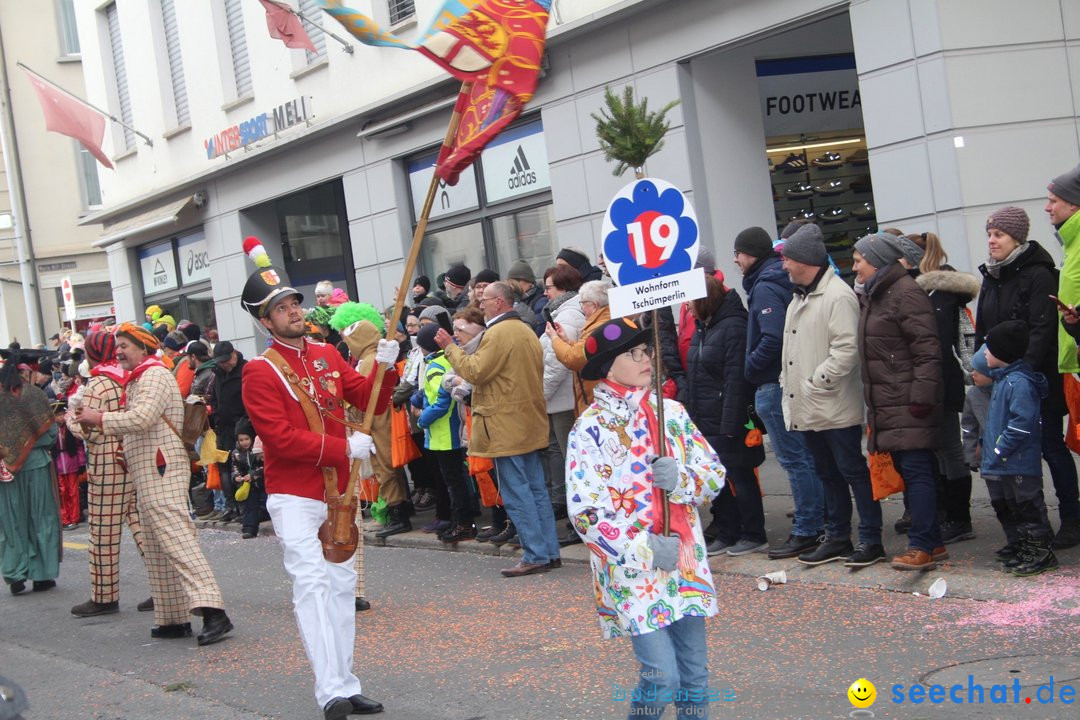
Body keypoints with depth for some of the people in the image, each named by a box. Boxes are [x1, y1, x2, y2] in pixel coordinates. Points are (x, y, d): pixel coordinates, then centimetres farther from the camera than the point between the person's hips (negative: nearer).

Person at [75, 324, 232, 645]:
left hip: (161, 470, -11)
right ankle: (173, 618, 15)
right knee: (157, 547, 11)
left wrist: (99, 418, -13)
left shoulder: (154, 375, -9)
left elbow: (141, 418, -22)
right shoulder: (138, 380, 24)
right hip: (149, 472, 11)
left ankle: (211, 609, -28)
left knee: (175, 538, -19)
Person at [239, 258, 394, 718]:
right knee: (311, 583, -15)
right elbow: (281, 438, -19)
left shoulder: (329, 356, 9)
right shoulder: (260, 372, -10)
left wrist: (384, 367, -12)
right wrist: (345, 447, -21)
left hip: (337, 491, 7)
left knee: (342, 584, 10)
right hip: (294, 496, -7)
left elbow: (370, 400, 7)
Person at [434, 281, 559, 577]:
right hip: (530, 424, 10)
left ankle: (536, 556, -5)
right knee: (536, 489, 11)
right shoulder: (526, 331, 15)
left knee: (516, 494, -5)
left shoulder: (498, 333, -15)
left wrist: (450, 347, -7)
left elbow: (475, 371, -18)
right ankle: (550, 552, 14)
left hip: (506, 426, -10)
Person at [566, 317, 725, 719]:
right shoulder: (590, 428, -8)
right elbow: (584, 512, -12)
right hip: (630, 568, -4)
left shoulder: (671, 412, 5)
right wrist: (644, 551, -16)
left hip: (685, 560, 4)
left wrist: (680, 479, -14)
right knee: (663, 676, -10)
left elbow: (715, 475, 7)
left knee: (695, 672, 9)